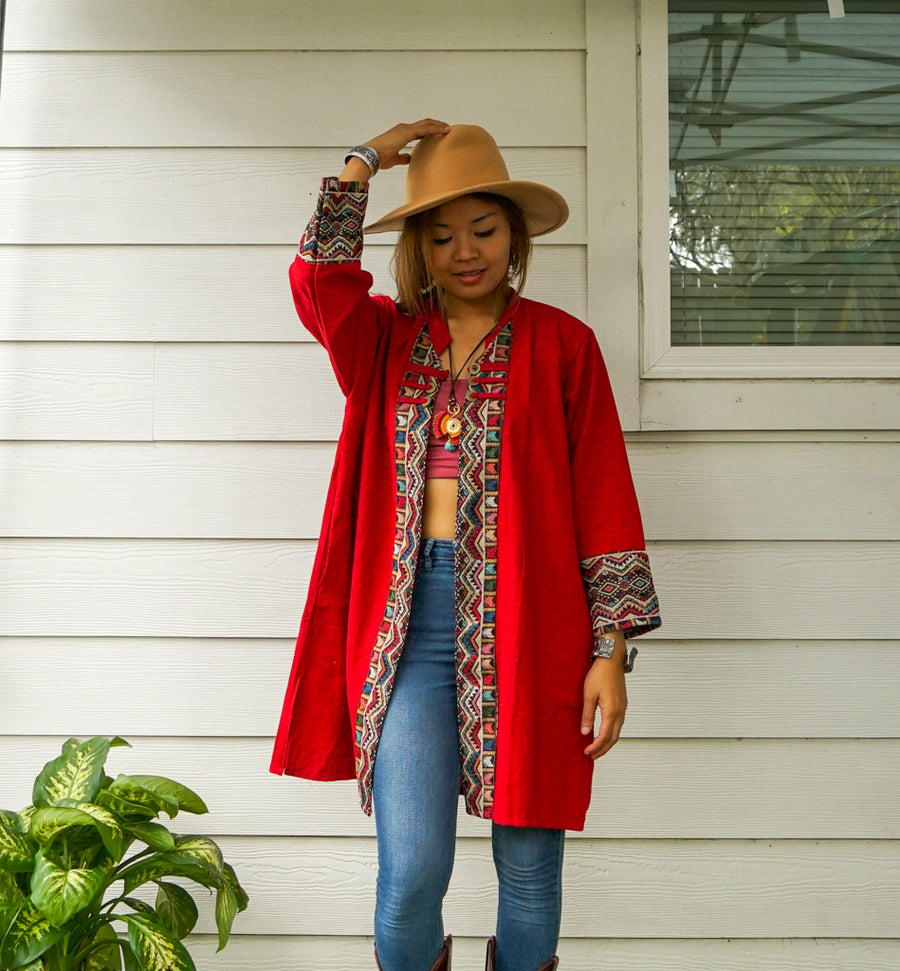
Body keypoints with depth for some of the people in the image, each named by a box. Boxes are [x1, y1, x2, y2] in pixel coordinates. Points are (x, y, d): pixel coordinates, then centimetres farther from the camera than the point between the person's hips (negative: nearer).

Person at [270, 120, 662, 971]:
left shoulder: (561, 345, 6)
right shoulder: (384, 340, 13)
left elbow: (604, 503, 2)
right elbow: (317, 276, -9)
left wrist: (611, 649, -4)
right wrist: (367, 160, -1)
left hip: (526, 622, -1)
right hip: (409, 618, 1)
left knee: (529, 867, 7)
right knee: (412, 871, -5)